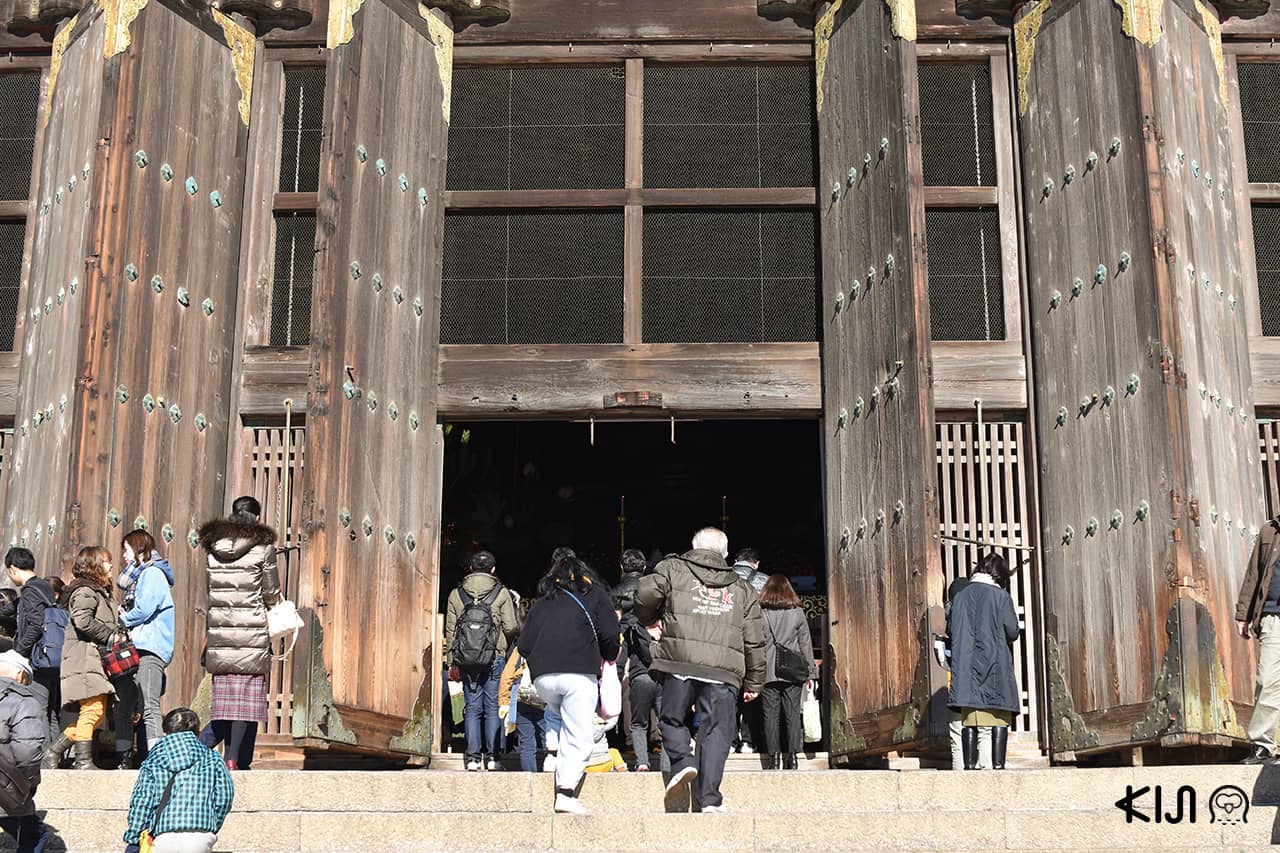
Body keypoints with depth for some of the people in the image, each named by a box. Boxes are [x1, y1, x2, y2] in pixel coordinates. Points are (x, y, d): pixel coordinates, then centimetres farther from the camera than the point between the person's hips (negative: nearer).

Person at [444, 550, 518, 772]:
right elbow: (511, 628, -6)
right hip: (495, 657, -2)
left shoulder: (456, 594, 6)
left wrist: (453, 662, 13)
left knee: (471, 707, 6)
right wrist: (518, 630, 18)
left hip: (466, 660, 2)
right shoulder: (501, 593, -2)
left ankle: (473, 757, 3)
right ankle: (492, 757, 2)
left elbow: (450, 631, 7)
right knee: (493, 707, 4)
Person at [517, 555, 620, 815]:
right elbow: (611, 636, 4)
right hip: (578, 674, -4)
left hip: (542, 677, 4)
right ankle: (566, 791, -17)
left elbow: (524, 645, 16)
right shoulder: (594, 595, 15)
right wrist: (610, 657, 23)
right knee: (579, 735, -4)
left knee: (555, 714, 32)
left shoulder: (541, 602, 24)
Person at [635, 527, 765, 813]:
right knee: (716, 731, 2)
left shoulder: (673, 569, 14)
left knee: (671, 718, 17)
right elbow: (754, 641, 19)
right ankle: (709, 798, -5)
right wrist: (754, 682, 26)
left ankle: (682, 761, -6)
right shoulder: (743, 589, 21)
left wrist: (650, 620, 19)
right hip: (724, 669, 1)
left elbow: (646, 594, -2)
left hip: (680, 661, -1)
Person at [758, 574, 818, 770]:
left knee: (771, 716, 3)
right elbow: (806, 643, 8)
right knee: (793, 715, 4)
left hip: (768, 672, -1)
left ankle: (773, 757, -1)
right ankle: (791, 756, 0)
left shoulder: (760, 613, 2)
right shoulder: (798, 612, 5)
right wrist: (810, 671, 13)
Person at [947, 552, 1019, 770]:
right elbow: (1012, 631, 0)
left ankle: (970, 765, 0)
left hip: (966, 670, 3)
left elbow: (950, 629, 11)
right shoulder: (1000, 597, -4)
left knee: (970, 721, 4)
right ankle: (998, 765, -4)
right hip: (995, 669, -3)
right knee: (1000, 719, 2)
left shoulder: (960, 597, 6)